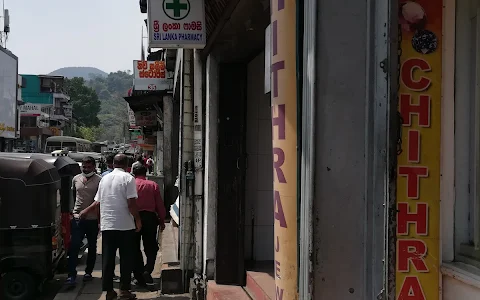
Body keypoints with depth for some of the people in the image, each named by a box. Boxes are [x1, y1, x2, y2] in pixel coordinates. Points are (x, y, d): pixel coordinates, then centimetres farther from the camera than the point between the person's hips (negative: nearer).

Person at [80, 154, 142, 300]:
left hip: (107, 226, 5)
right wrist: (138, 220, -3)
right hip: (125, 225, -5)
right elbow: (131, 203, -14)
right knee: (126, 259, 5)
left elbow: (97, 202, 18)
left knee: (108, 259, 8)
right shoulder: (128, 178, -6)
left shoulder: (105, 178, 11)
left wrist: (85, 211, 35)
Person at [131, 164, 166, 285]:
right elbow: (160, 204, 2)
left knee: (135, 249, 9)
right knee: (151, 248, 10)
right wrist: (162, 221, 10)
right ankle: (147, 270, -12)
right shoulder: (153, 185, 2)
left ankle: (139, 277, 9)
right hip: (149, 217, 0)